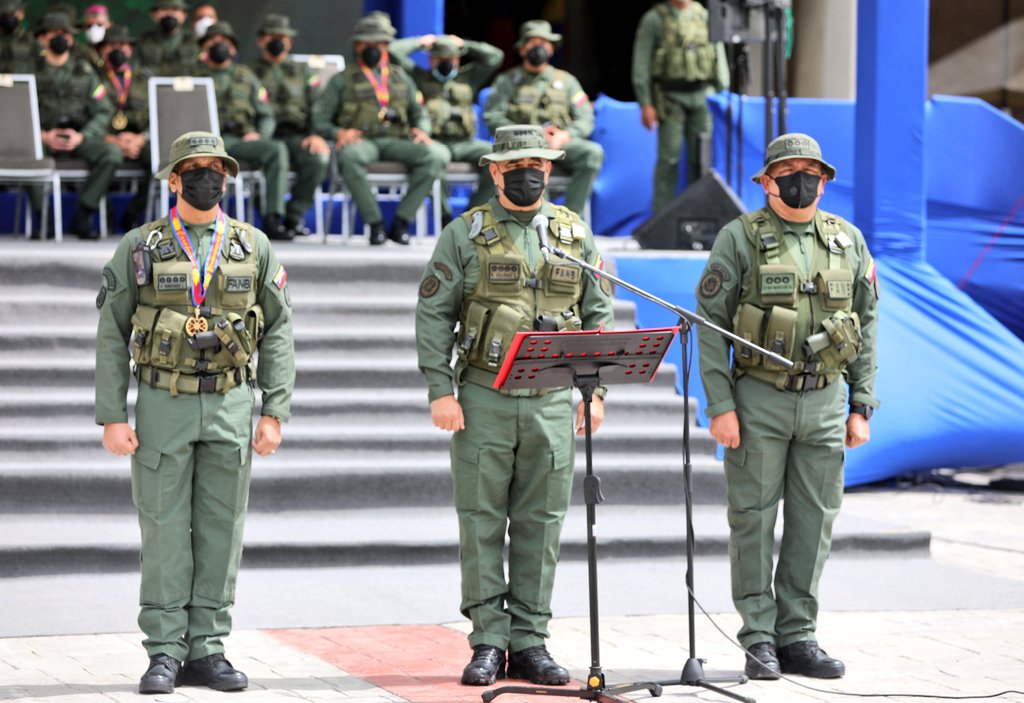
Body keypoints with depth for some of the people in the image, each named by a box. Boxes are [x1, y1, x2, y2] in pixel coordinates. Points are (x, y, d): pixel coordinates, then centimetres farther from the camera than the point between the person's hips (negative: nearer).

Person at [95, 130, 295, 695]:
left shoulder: (254, 247, 6)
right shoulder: (139, 248, 1)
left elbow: (277, 334, 6)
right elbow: (111, 335, 1)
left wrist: (274, 413, -3)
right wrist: (112, 417, -6)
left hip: (230, 405, 2)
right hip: (164, 405, -2)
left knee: (221, 531, 3)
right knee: (164, 532, -1)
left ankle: (207, 650, 9)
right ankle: (164, 654, 4)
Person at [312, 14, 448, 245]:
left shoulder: (401, 78, 25)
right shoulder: (342, 80, 16)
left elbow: (420, 114, 25)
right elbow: (320, 121, 10)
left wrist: (422, 130, 0)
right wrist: (339, 133, -12)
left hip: (396, 142, 3)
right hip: (362, 142, -3)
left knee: (437, 155, -29)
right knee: (350, 156, -42)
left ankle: (401, 222, -23)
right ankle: (375, 224, -30)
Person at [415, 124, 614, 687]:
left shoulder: (575, 234, 10)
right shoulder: (465, 234, 1)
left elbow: (598, 315, 13)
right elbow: (433, 314, -1)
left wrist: (595, 389, 5)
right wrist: (440, 391, -9)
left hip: (553, 400, 2)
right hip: (484, 399, -2)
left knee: (541, 524, 4)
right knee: (481, 521, 0)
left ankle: (530, 644, 9)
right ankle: (488, 643, 5)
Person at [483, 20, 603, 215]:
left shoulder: (566, 80, 21)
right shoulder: (508, 80, 14)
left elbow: (585, 120, 12)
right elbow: (492, 117, 1)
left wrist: (565, 135, -10)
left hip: (561, 145, 3)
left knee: (593, 152, -29)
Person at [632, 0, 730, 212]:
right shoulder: (654, 19, -1)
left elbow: (719, 57, 15)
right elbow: (641, 64, -3)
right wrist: (645, 104, -9)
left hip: (702, 96, 4)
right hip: (670, 98, -4)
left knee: (701, 158, 4)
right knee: (669, 157, -5)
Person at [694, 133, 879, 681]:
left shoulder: (848, 241, 8)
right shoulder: (740, 238, -3)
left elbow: (866, 326, 12)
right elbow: (711, 323, -4)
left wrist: (862, 407, 6)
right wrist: (720, 405, -11)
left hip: (825, 400, 3)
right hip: (759, 399, -3)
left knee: (814, 521, 5)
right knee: (754, 518, 1)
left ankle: (798, 637, 12)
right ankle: (759, 640, 7)